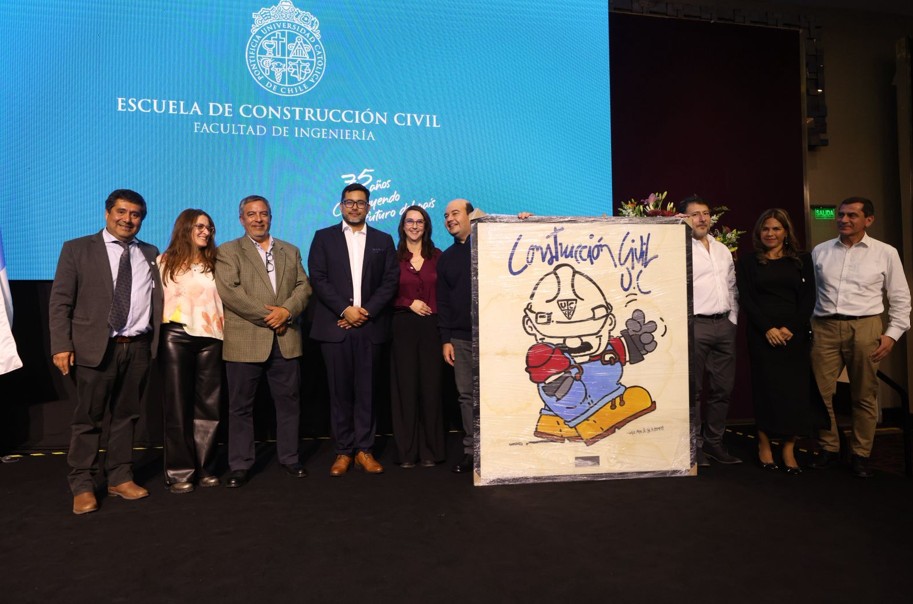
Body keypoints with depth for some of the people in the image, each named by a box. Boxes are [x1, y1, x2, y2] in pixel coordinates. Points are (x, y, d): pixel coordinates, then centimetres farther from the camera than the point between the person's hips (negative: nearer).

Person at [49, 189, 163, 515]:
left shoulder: (150, 253, 12)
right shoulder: (77, 249, 3)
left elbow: (157, 298, 11)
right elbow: (60, 301, -1)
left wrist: (157, 340, 2)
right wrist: (62, 345, -9)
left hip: (138, 348, 3)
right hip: (96, 347, -3)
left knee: (126, 415, 11)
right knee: (88, 418, 4)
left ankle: (120, 478, 22)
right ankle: (82, 486, 16)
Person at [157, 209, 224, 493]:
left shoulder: (213, 263, 12)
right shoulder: (166, 261, 7)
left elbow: (222, 297, 10)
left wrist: (223, 329, 0)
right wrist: (156, 332, -1)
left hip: (209, 337, 2)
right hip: (176, 336, -2)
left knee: (208, 404, 4)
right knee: (177, 405, 2)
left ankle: (206, 469, 14)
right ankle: (179, 472, 10)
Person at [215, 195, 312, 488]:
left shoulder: (290, 251, 16)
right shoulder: (227, 251, 3)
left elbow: (303, 286, 7)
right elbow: (229, 291, -10)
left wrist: (286, 310, -12)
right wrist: (267, 316, -13)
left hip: (285, 340, 3)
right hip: (245, 342, -3)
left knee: (289, 401, 9)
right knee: (241, 406, 5)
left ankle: (289, 457, 24)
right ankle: (240, 465, 17)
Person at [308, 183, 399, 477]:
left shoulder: (383, 240, 12)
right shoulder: (324, 237, 9)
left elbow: (390, 282, 4)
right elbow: (318, 279, 0)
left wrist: (366, 311, -8)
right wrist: (345, 309, -11)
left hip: (370, 327, 1)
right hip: (335, 326, 0)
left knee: (366, 391, 4)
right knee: (340, 391, 4)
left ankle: (364, 450, 12)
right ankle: (343, 451, 13)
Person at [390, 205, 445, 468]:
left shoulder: (437, 257, 8)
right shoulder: (394, 258, 5)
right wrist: (409, 303, -9)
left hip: (431, 327, 1)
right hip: (403, 327, 0)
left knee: (431, 385, 2)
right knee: (405, 385, 2)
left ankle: (430, 450, 14)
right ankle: (407, 451, 13)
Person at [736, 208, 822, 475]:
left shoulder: (802, 259, 10)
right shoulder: (748, 262, 6)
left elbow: (808, 298, 4)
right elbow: (745, 299, -1)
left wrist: (791, 328, -9)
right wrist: (768, 328, -12)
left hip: (796, 334, 1)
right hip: (762, 334, -1)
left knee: (795, 389, 0)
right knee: (766, 388, 0)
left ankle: (789, 450, 8)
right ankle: (764, 445, 12)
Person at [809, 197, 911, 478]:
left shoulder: (885, 253, 4)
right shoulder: (820, 251, 8)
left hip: (865, 328, -1)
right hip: (825, 328, 2)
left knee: (864, 396, 6)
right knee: (821, 392, 3)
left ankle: (861, 454, 19)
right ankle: (828, 448, 18)